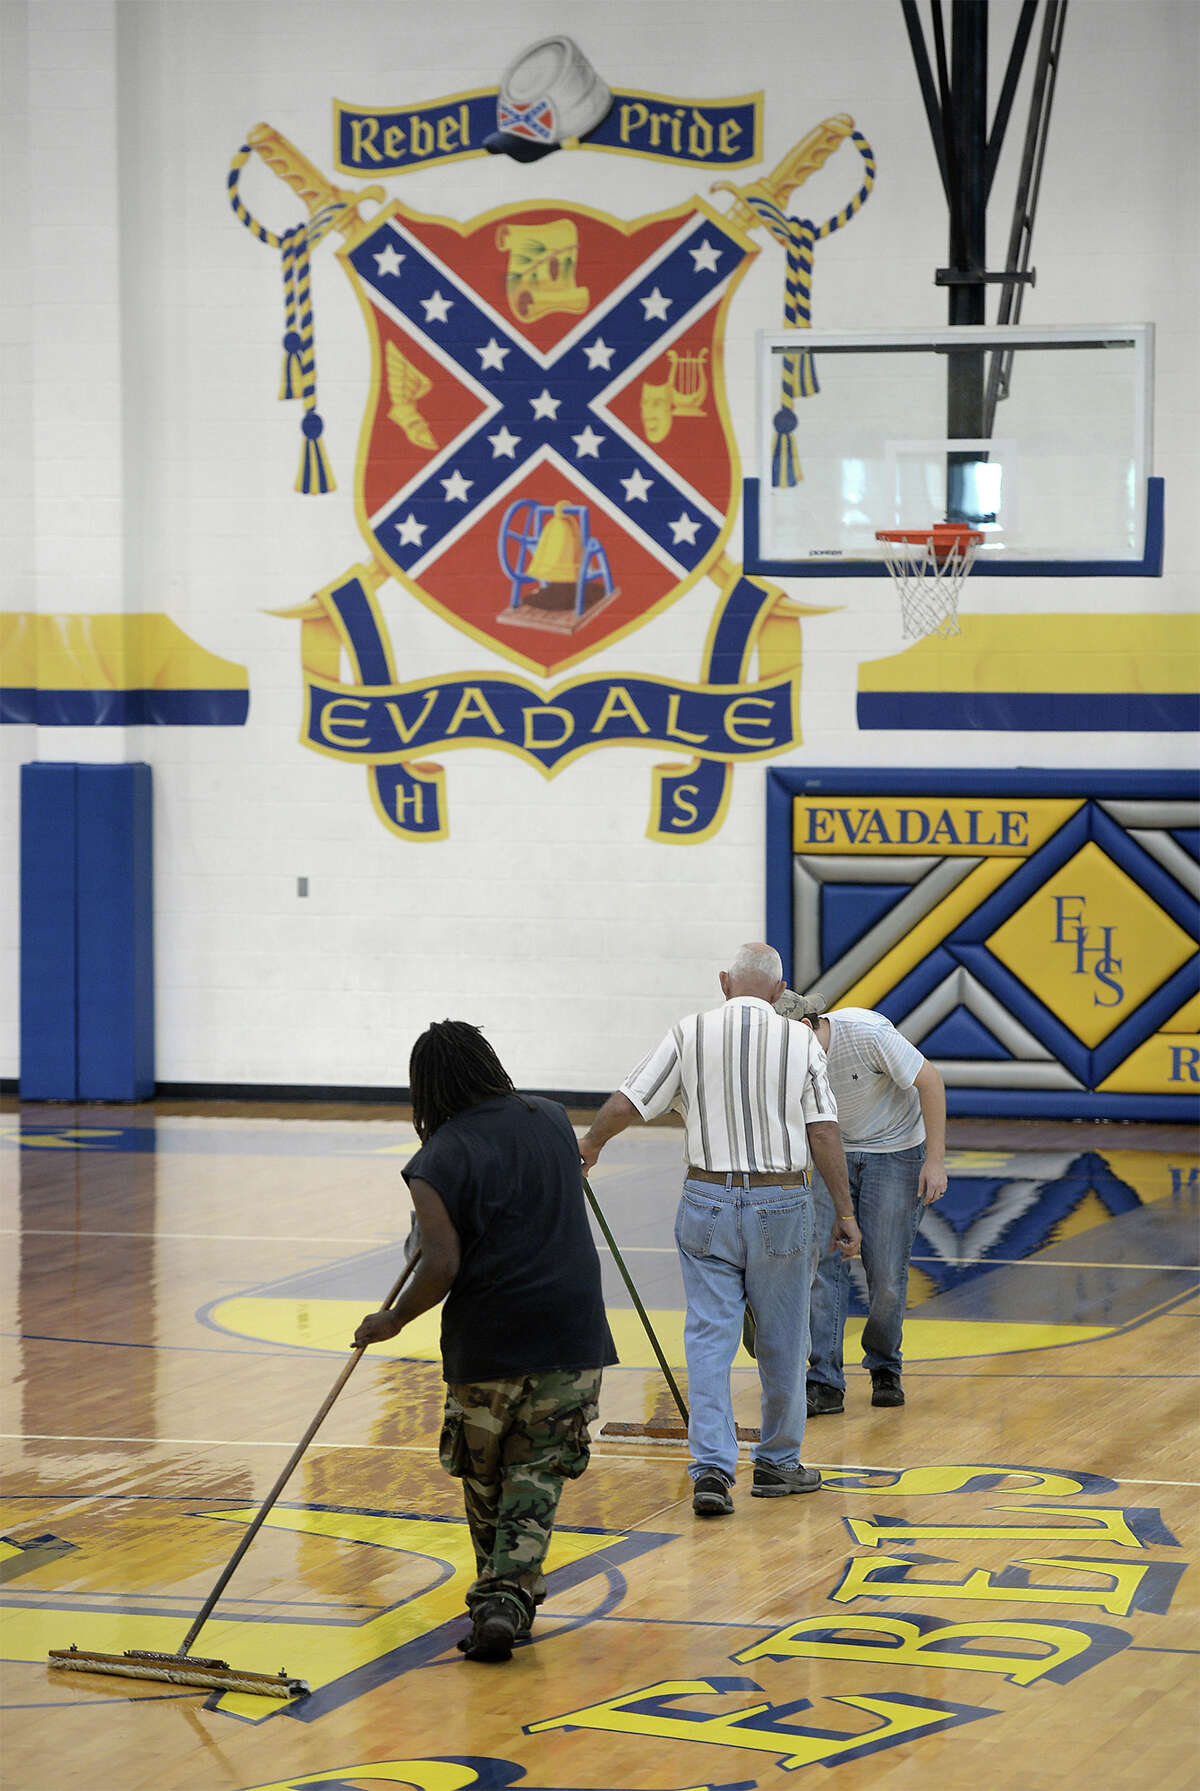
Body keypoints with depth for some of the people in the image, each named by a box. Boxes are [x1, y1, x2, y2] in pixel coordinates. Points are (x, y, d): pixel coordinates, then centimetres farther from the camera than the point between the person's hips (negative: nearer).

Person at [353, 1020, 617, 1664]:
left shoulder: (437, 1164, -9)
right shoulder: (551, 1120, 8)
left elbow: (441, 1267, -15)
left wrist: (392, 1321, 1)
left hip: (487, 1341, -3)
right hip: (572, 1330, 4)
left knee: (484, 1478, 14)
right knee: (537, 1473, 5)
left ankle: (502, 1596, 20)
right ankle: (508, 1597, -10)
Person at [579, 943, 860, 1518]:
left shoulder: (690, 1034, -2)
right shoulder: (802, 1044, -3)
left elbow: (626, 1104, -2)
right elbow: (824, 1134, -5)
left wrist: (590, 1142, 18)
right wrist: (844, 1212, 1)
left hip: (706, 1200, 0)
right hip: (782, 1204, 0)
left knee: (709, 1338, 1)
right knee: (781, 1341, 13)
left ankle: (712, 1467, -10)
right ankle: (777, 1463, 24)